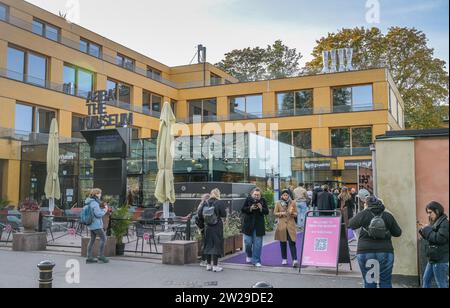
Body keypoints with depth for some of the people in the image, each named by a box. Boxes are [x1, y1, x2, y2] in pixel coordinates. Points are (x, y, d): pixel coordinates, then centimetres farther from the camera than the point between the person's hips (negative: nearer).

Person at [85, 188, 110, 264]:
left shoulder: (89, 202, 12)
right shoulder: (94, 203, -18)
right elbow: (98, 214, -22)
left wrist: (103, 210, 11)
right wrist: (104, 210, -5)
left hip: (91, 225, 9)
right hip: (96, 225, -9)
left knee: (92, 240, 12)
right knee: (103, 238, 1)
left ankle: (89, 258, 13)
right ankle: (101, 256, 4)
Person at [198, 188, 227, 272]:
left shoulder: (205, 203, -1)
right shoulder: (219, 203, -12)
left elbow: (199, 215, 1)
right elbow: (224, 214, -11)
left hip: (208, 227, 4)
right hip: (217, 227, -4)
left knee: (208, 245, 13)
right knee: (216, 245, 3)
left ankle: (209, 265, 21)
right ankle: (215, 266, 5)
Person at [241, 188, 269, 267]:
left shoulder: (263, 201, 1)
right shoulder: (248, 199, -2)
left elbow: (267, 212, -1)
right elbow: (243, 210, -5)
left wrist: (261, 208, -20)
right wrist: (250, 208, -21)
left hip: (259, 226, 1)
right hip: (248, 225, -1)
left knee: (257, 244, 1)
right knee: (248, 242, 2)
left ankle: (256, 261, 11)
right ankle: (249, 255, 33)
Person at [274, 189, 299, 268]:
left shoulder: (293, 203, 2)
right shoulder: (278, 203, 3)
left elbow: (296, 213, 6)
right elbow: (275, 213, 8)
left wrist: (292, 213, -16)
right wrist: (281, 213, -11)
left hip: (291, 225, -1)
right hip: (282, 225, 2)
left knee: (292, 243, -9)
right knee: (283, 243, 8)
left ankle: (295, 260, -12)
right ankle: (284, 259, 21)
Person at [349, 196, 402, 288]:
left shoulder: (363, 214, -3)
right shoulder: (388, 216, 3)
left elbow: (351, 224, 11)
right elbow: (398, 233, 8)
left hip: (365, 252, -1)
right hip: (385, 252, 1)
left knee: (369, 283, 7)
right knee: (386, 283, 7)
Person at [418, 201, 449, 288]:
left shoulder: (445, 223, -15)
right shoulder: (435, 222, 13)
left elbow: (439, 238, -25)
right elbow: (430, 238, 18)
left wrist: (427, 230, -15)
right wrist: (424, 231, 1)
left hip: (441, 260, -10)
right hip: (433, 259, 10)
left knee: (442, 284, -2)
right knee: (426, 279, 17)